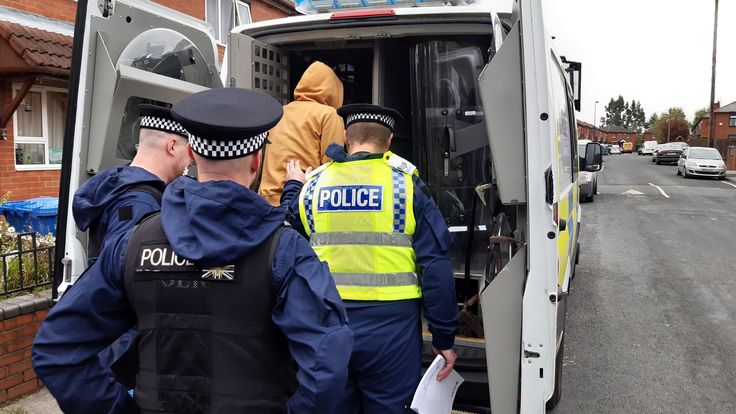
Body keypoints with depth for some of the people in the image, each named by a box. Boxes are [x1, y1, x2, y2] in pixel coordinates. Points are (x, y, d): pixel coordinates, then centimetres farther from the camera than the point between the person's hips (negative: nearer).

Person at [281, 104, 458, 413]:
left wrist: (292, 187, 33)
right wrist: (444, 338, 0)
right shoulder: (405, 184, -2)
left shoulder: (313, 184, 6)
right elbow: (436, 267, -7)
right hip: (389, 323, -2)